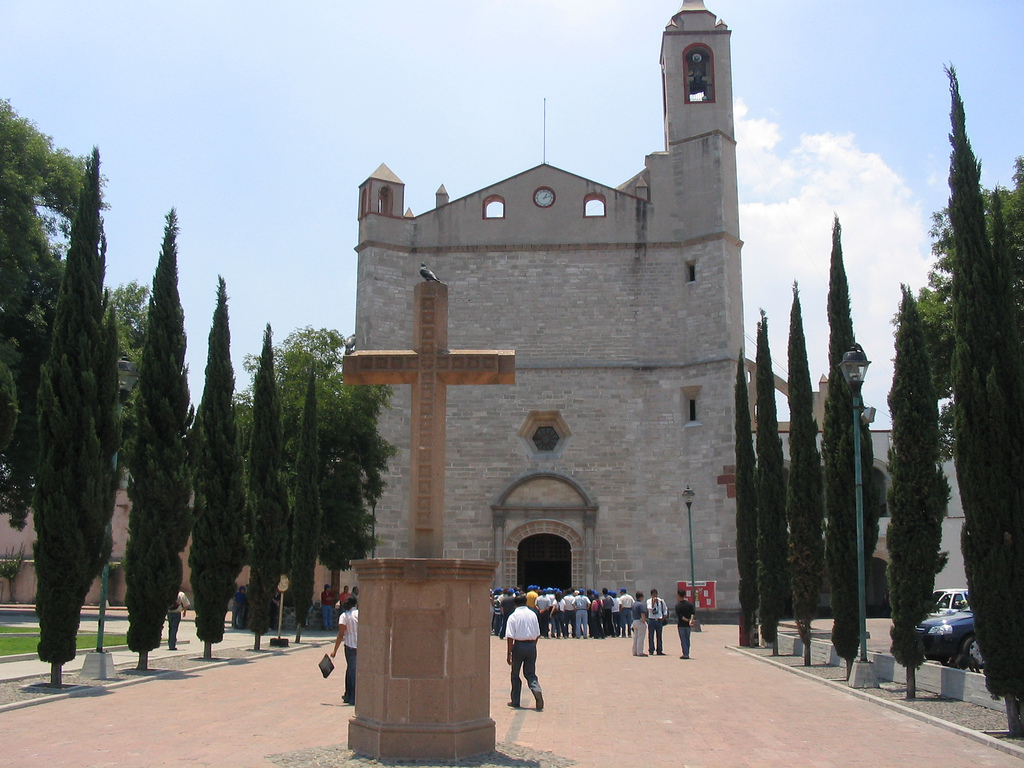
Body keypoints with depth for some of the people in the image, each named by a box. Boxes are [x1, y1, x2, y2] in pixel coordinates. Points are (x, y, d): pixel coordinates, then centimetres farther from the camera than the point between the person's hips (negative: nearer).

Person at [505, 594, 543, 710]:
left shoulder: (513, 616, -7)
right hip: (531, 645, 3)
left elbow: (510, 637, -12)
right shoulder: (533, 614, 5)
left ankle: (515, 701, 18)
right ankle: (537, 691, -18)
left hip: (519, 645, -3)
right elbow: (537, 634, 9)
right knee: (530, 673, 10)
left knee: (515, 674, 12)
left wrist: (509, 653, -7)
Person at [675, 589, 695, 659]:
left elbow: (680, 616, -15)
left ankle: (685, 654, -1)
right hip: (688, 625, 4)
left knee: (683, 640, 2)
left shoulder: (677, 605, -9)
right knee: (687, 639, 14)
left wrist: (688, 620, -12)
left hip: (681, 625, -4)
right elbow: (692, 613, -8)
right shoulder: (690, 604, 1)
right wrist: (690, 621, -17)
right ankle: (687, 654, 16)